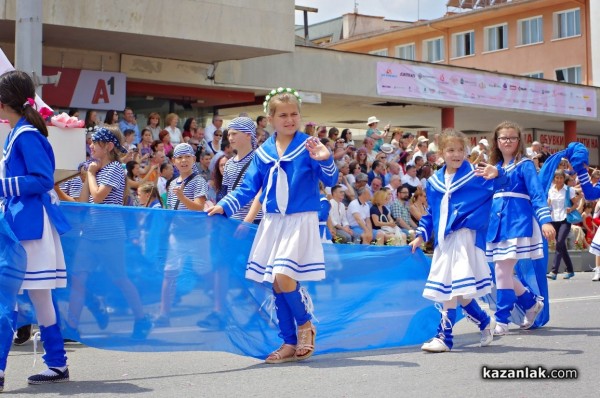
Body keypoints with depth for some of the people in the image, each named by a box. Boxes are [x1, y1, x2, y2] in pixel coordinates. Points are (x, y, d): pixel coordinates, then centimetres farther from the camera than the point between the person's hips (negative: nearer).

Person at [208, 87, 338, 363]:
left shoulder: (308, 146, -5)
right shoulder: (262, 153, 8)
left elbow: (330, 180, -11)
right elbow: (248, 188, 13)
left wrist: (325, 160, -31)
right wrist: (224, 206, 1)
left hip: (300, 221, -5)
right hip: (272, 223, 5)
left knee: (283, 276, -18)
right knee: (277, 284, 5)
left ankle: (305, 324, 8)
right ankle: (290, 343, 17)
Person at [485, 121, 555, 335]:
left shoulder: (525, 165, -3)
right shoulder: (495, 167, 15)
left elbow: (537, 193, -12)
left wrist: (545, 220, -23)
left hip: (517, 222, -6)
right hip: (497, 223, 7)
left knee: (502, 271, -10)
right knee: (503, 273, 8)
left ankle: (502, 321, 0)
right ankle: (532, 302, 30)